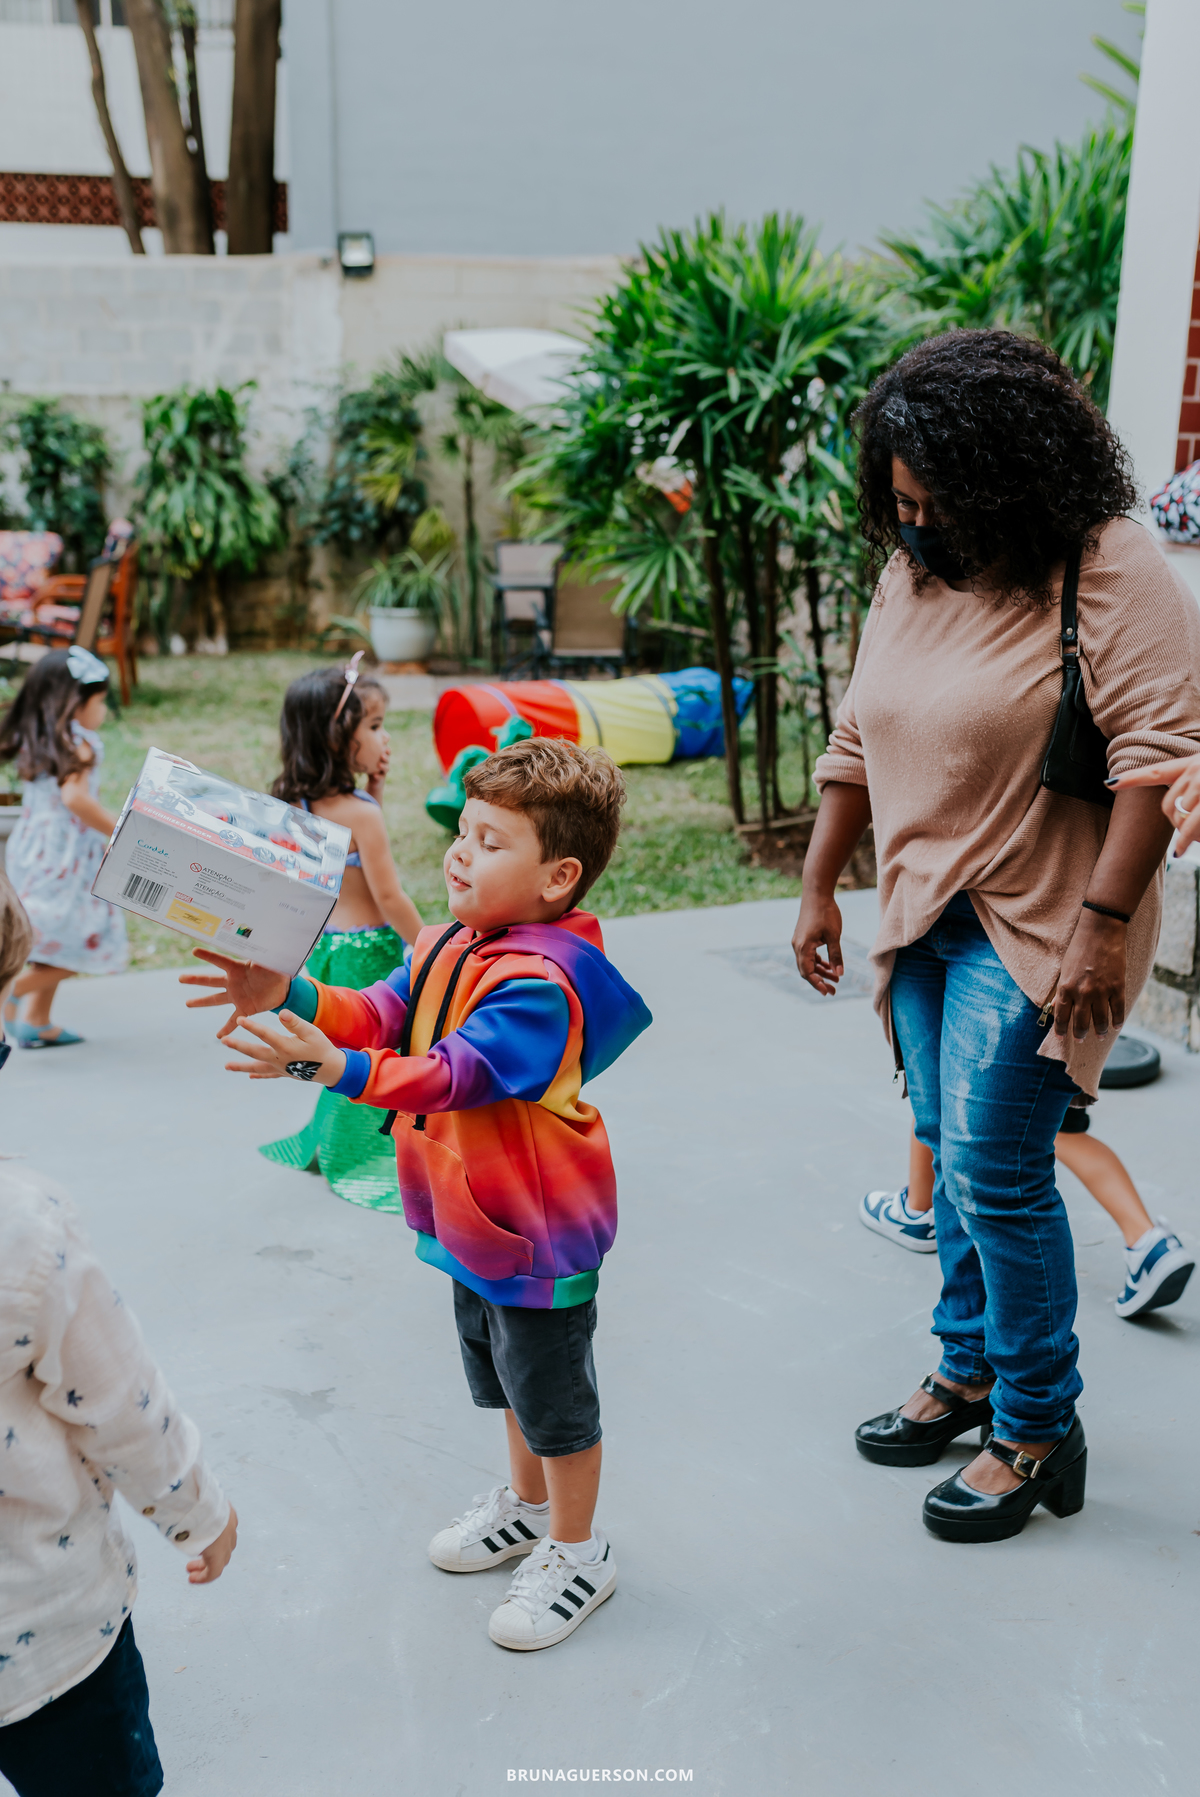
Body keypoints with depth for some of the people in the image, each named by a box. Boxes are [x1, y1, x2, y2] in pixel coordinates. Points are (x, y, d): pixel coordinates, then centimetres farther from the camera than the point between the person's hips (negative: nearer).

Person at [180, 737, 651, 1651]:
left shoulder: (539, 981, -29)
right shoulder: (450, 945, 1)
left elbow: (461, 1073, -36)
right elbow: (382, 1014, -2)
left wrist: (337, 1068, -46)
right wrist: (289, 996, -19)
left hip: (540, 1231, -9)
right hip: (476, 1220, 9)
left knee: (553, 1391, 9)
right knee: (504, 1373, 27)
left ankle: (577, 1553, 30)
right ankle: (529, 1503, 49)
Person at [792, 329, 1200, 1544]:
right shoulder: (912, 572, 8)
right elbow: (857, 739, 14)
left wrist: (1102, 921, -24)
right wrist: (818, 888, 13)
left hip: (1035, 924, -7)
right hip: (925, 913, 7)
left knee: (994, 1171, -6)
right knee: (954, 1159, 14)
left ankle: (1041, 1431, 12)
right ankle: (968, 1368, 32)